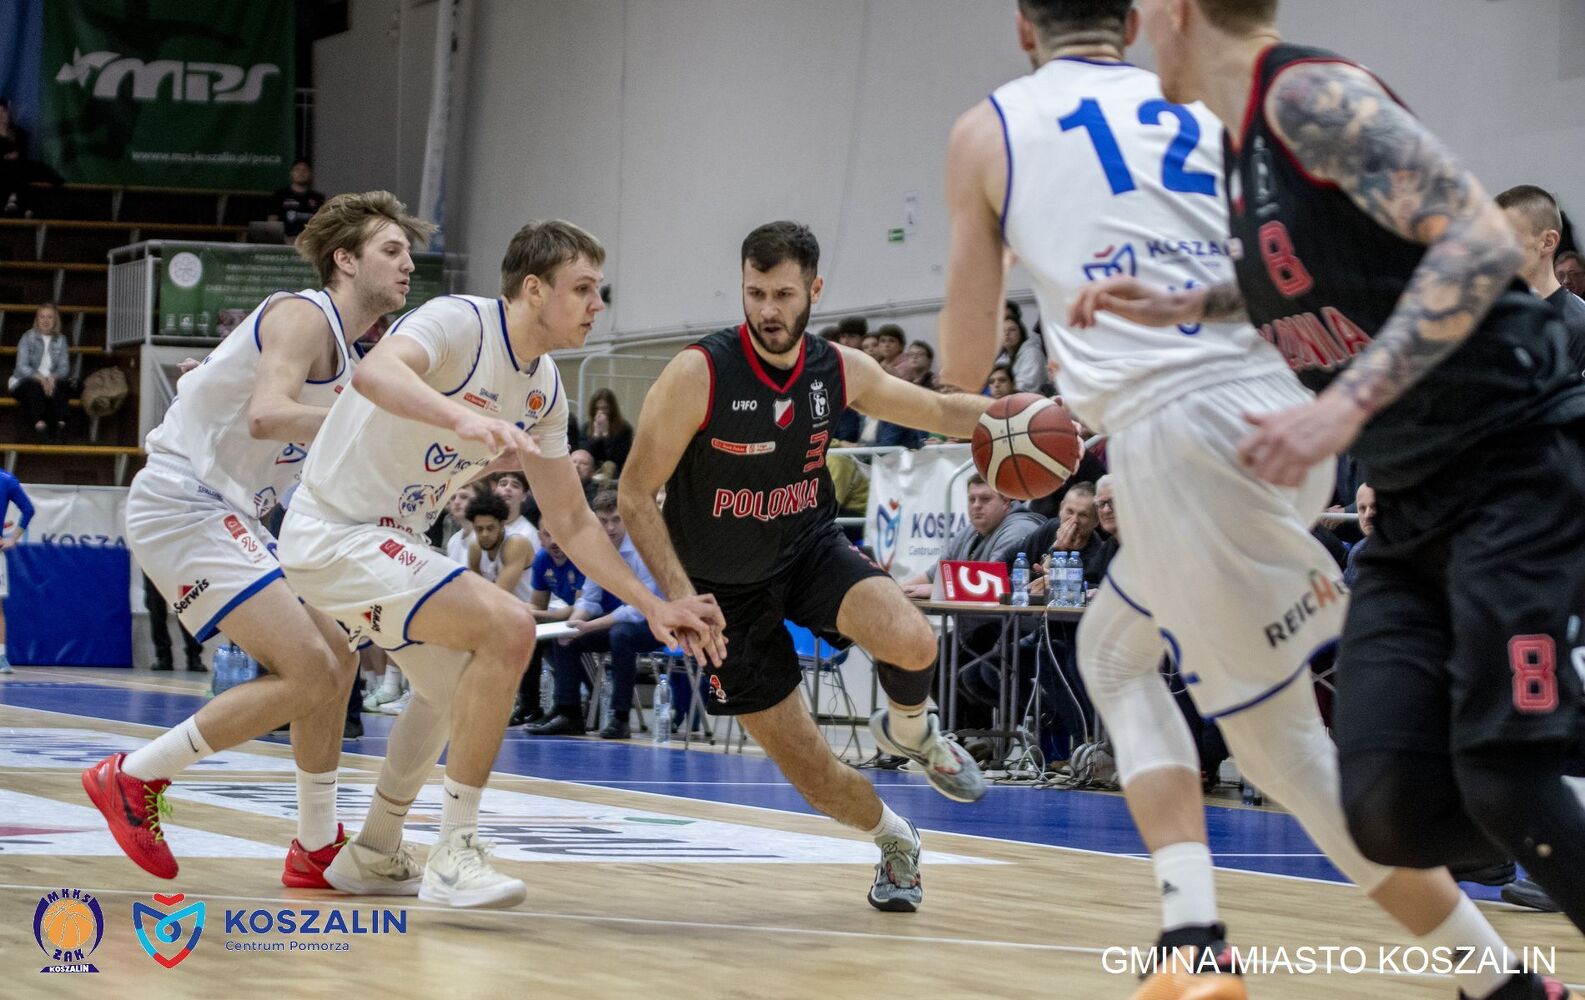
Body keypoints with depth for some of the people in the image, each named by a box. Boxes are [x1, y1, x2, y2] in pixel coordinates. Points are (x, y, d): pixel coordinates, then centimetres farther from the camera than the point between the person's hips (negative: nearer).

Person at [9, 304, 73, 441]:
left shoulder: (61, 340, 10)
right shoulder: (28, 337, 1)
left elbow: (64, 367, 0)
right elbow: (22, 367, -9)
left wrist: (52, 377, -23)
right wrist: (39, 377, -27)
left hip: (52, 382, 2)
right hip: (25, 383, -2)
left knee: (60, 386, -31)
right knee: (35, 386, -36)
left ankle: (60, 424, -47)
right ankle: (39, 424, -54)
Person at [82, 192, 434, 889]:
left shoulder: (341, 347, 19)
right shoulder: (304, 315, -11)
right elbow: (266, 415, -28)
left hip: (223, 516, 11)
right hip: (181, 507, -11)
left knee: (335, 660, 13)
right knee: (310, 673, -17)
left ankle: (317, 850, 19)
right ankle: (132, 779, -6)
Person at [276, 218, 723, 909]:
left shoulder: (544, 393, 6)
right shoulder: (459, 322, -19)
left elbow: (571, 522, 12)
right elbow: (375, 373, -40)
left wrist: (653, 607, 4)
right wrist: (465, 418, -57)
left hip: (386, 541, 10)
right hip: (334, 533, -10)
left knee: (454, 681, 29)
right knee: (506, 627, -25)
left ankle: (373, 853, 43)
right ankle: (455, 856, -20)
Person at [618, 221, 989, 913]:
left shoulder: (839, 370, -9)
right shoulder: (698, 375, -23)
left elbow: (940, 411, 6)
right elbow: (637, 494, -17)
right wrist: (681, 597, -26)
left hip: (809, 548, 3)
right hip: (727, 589, -3)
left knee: (912, 644, -28)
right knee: (804, 765, -3)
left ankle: (909, 732, 8)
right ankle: (895, 842, 29)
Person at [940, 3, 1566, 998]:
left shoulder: (988, 132, 11)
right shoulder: (1212, 112, 23)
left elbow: (963, 365, 15)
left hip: (1179, 435, -6)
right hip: (1283, 414, 6)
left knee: (1277, 734, 3)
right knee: (1113, 646, 26)